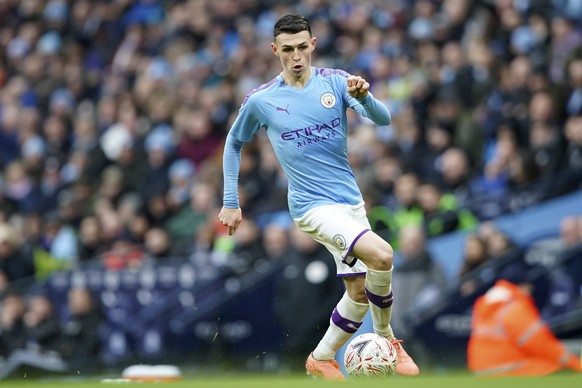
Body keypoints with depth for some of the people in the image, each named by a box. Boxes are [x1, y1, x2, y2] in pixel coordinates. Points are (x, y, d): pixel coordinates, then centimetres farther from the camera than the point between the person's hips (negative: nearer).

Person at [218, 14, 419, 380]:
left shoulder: (335, 81, -2)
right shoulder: (260, 100, -5)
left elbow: (383, 119, -12)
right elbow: (234, 143, 12)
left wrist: (364, 96, -34)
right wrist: (231, 202, 10)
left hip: (351, 200, 4)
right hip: (313, 205, -4)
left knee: (359, 291, 6)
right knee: (381, 255, -25)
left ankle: (322, 358, 25)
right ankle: (386, 338, -5)